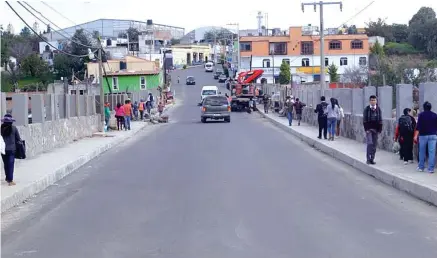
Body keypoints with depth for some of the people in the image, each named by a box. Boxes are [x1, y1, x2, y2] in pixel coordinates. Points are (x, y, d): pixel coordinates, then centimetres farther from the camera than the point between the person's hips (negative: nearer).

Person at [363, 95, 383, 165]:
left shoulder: (378, 109, 6)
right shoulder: (367, 109, -2)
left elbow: (380, 120, 8)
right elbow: (364, 120, -3)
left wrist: (380, 129, 2)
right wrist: (366, 129, -11)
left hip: (376, 129, 3)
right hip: (369, 129, -3)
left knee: (374, 144, 5)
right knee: (370, 143, -12)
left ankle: (372, 159, 13)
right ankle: (368, 159, -5)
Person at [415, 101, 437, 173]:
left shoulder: (421, 115, -3)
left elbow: (419, 126, -8)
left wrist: (416, 135, -9)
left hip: (423, 135, -1)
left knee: (422, 152, 10)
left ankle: (421, 167, 17)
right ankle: (431, 168, -3)